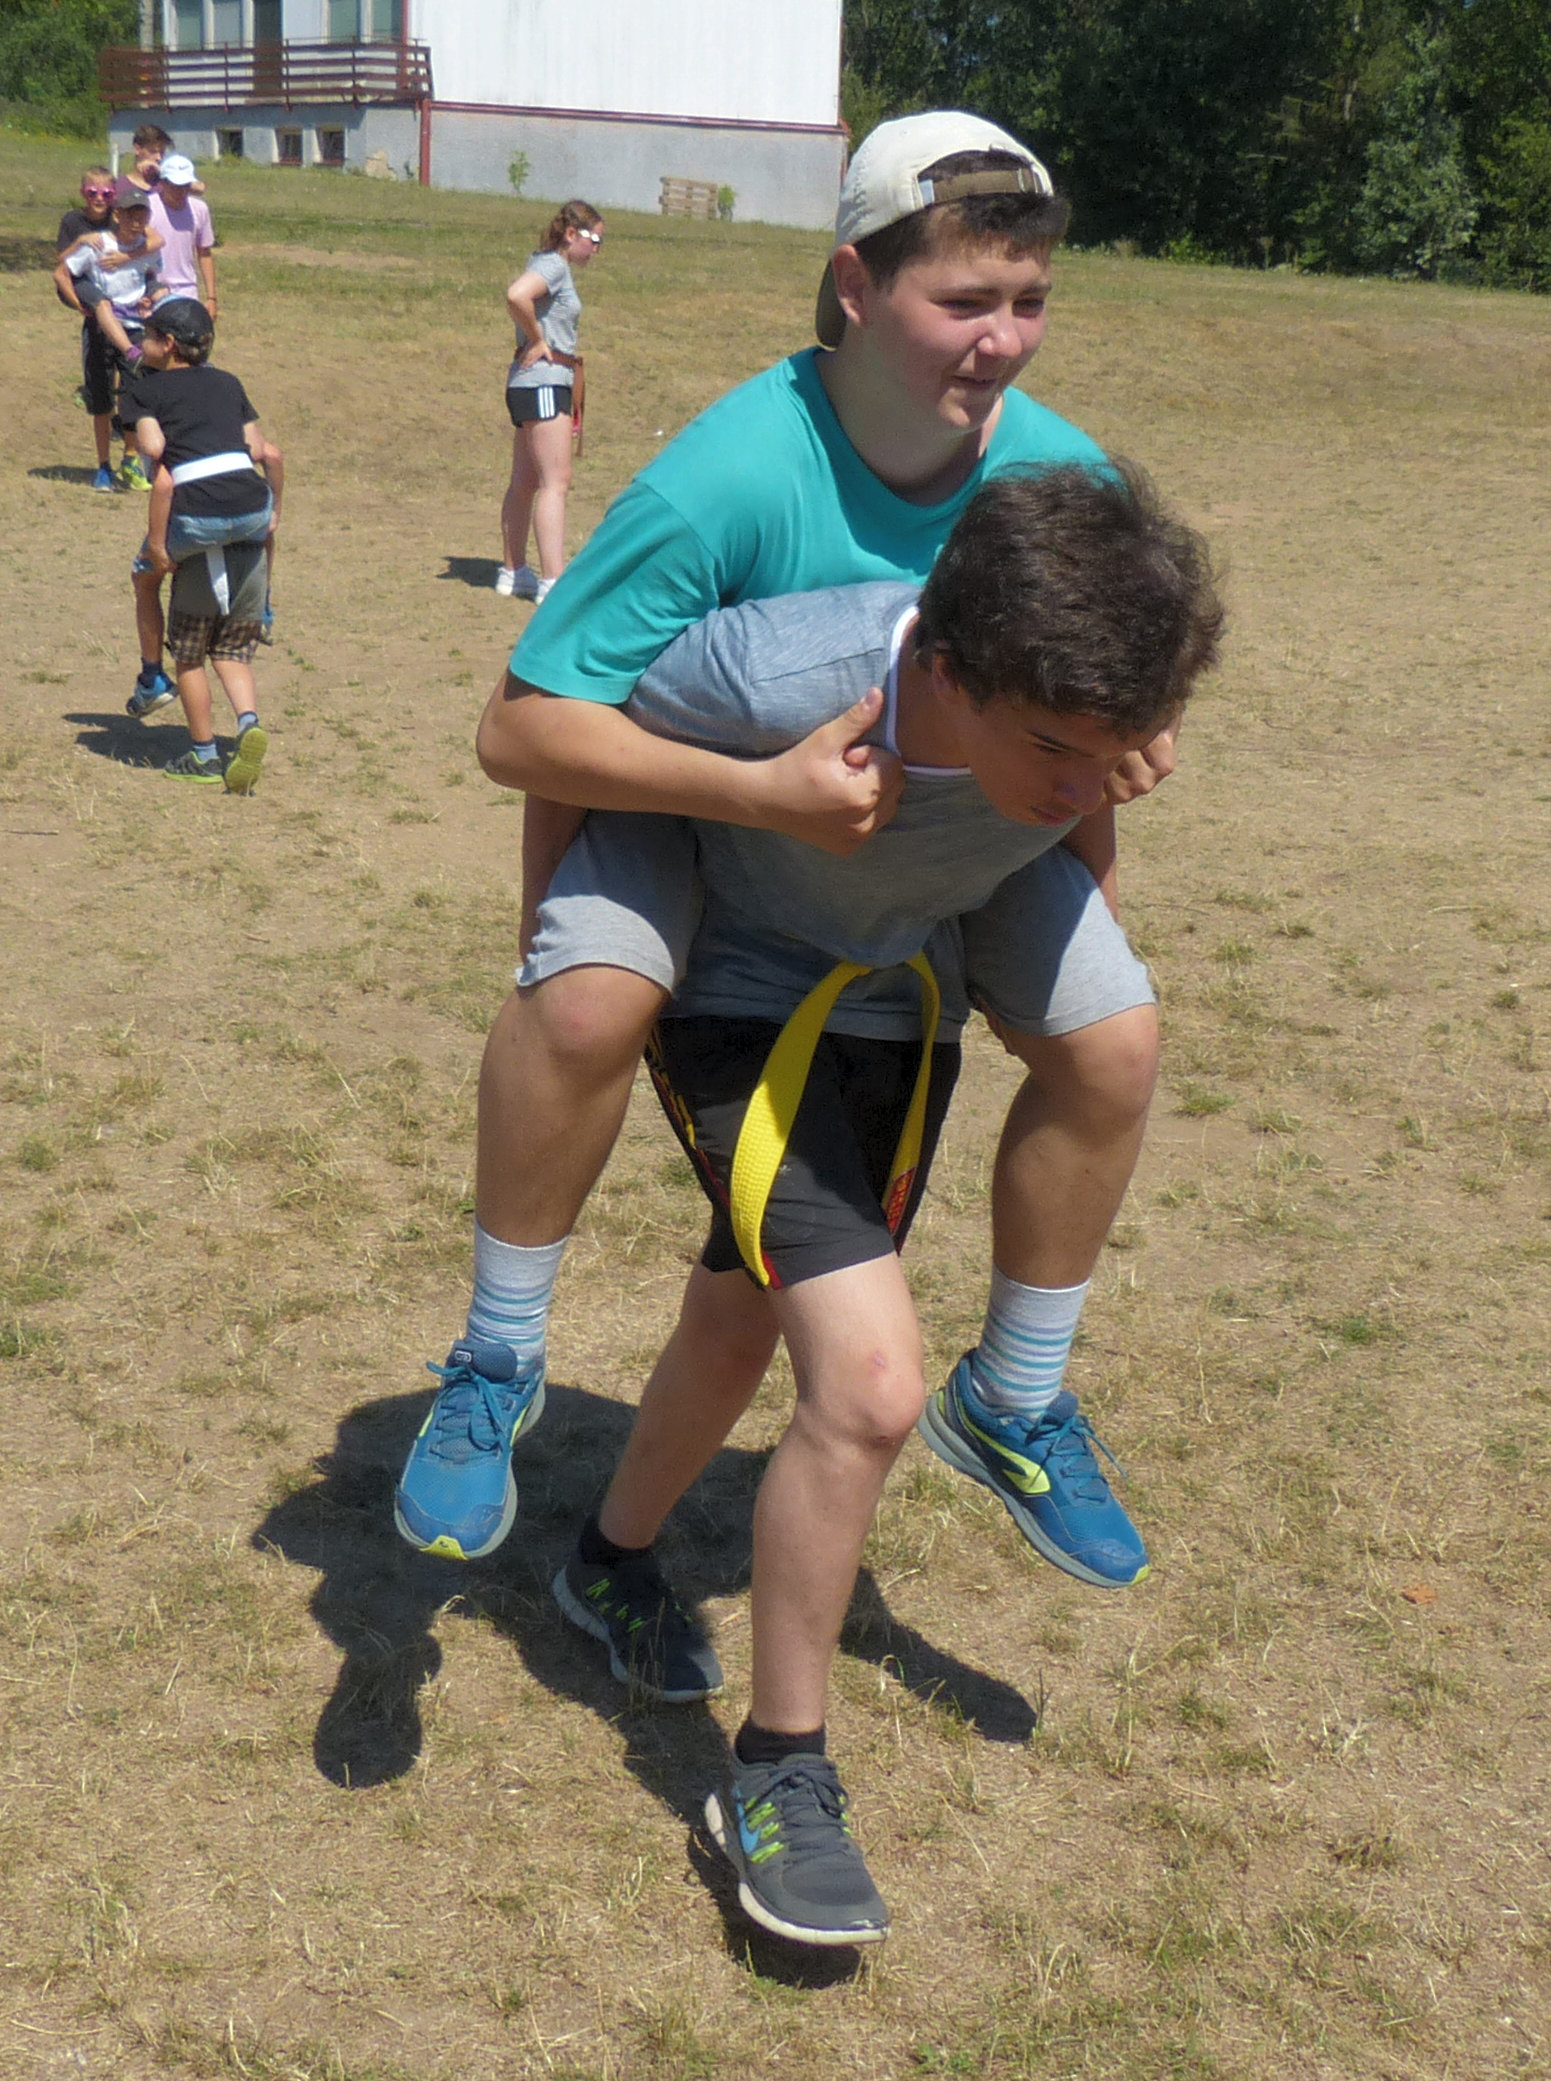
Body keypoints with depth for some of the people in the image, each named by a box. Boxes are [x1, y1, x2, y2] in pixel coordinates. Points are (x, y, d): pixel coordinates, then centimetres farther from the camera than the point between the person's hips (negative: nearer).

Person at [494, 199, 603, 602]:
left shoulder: (558, 268, 18)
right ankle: (553, 580, -17)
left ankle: (513, 572, 21)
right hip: (543, 382, -10)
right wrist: (537, 342, -16)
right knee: (555, 482, -13)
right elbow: (516, 296, -31)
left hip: (550, 382, 10)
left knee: (525, 482, 14)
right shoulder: (553, 265, -11)